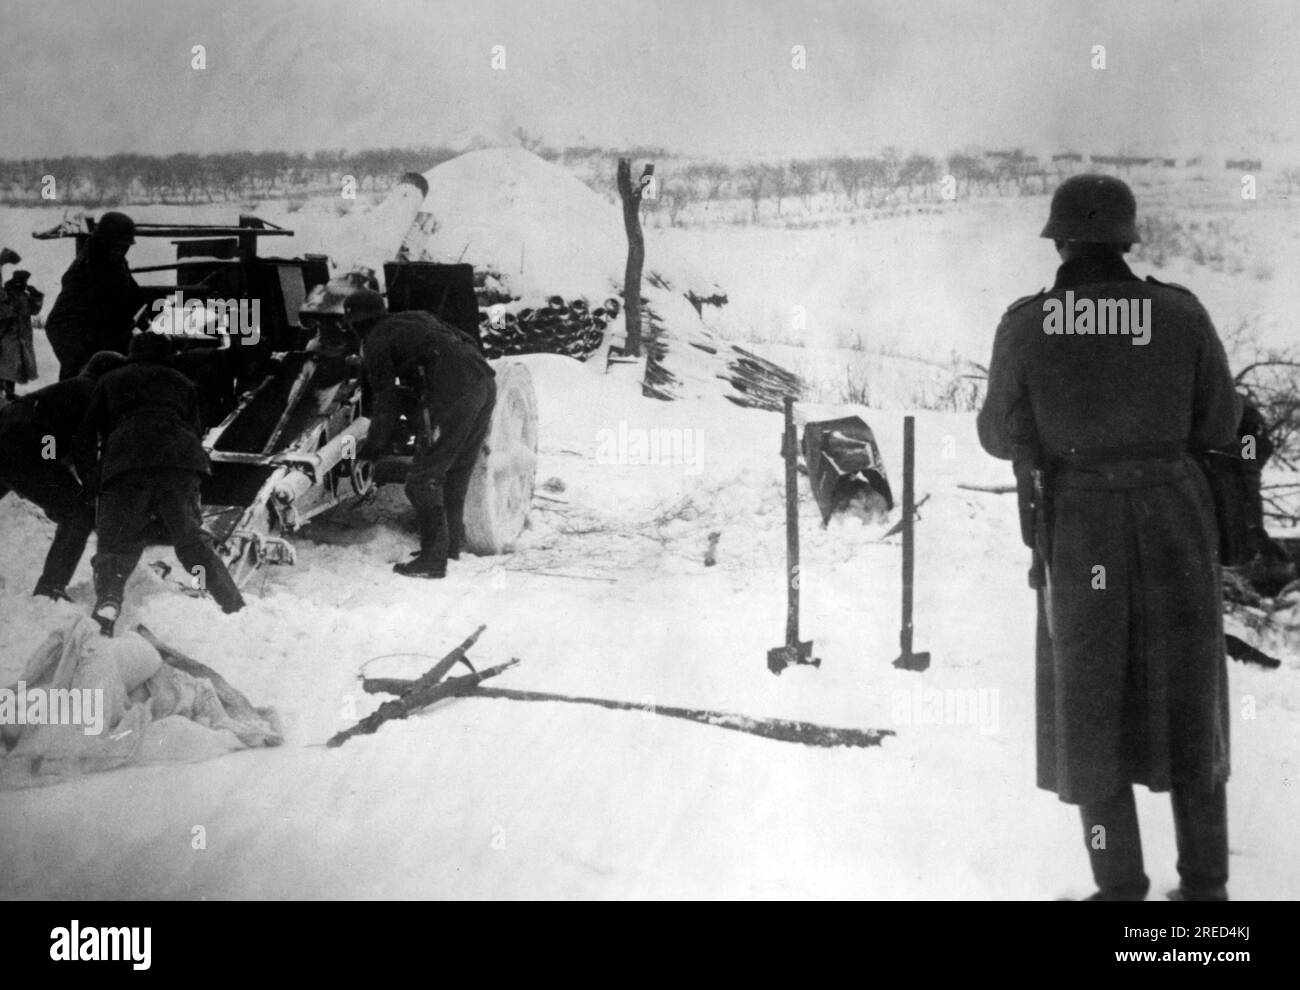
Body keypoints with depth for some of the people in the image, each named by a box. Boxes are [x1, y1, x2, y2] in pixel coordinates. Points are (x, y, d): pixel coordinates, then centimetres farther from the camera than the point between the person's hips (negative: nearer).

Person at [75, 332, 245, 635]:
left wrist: (80, 474, 23)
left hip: (124, 465, -1)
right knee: (193, 542, 5)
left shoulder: (110, 382, 29)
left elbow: (88, 433, 21)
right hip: (179, 461, 1)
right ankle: (236, 608, -7)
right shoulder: (183, 384, 32)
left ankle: (107, 603, -29)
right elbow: (195, 431, 27)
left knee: (116, 544, -2)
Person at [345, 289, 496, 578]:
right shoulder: (416, 318, 29)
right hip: (485, 382, 8)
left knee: (425, 478, 1)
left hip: (452, 393, -8)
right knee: (456, 472, 21)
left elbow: (386, 400, 6)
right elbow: (462, 339, 29)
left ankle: (433, 559, 1)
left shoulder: (376, 341, 8)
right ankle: (452, 544, 30)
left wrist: (373, 448, 15)